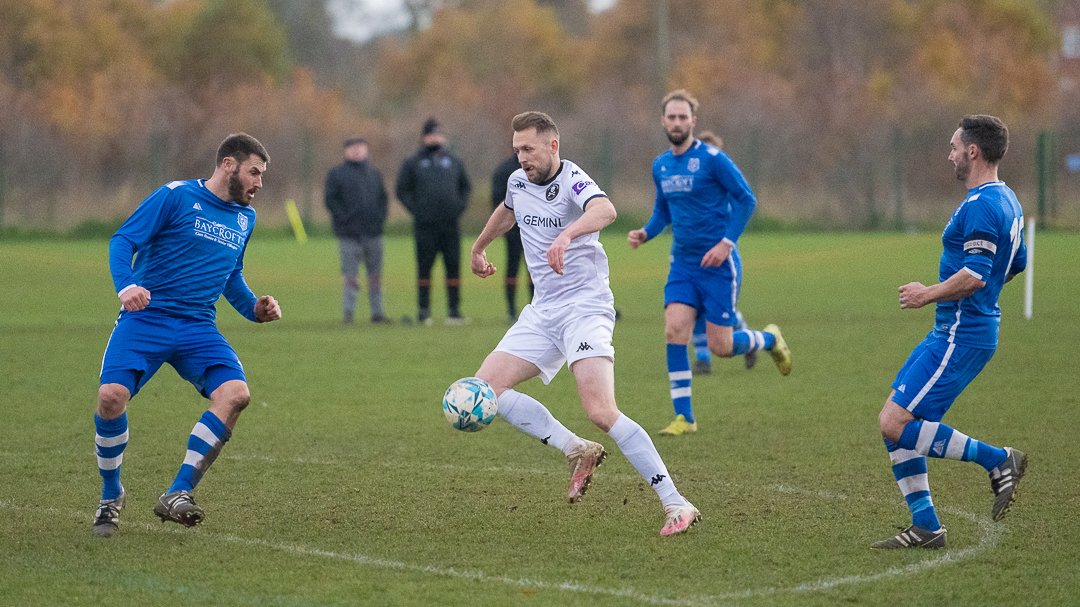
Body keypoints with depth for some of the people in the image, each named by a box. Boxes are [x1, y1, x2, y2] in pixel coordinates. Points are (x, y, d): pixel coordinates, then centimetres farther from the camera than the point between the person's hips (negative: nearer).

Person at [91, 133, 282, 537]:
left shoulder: (245, 218, 17)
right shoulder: (176, 196, -3)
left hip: (198, 329, 5)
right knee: (111, 396, -24)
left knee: (235, 393, -23)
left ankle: (177, 496, -17)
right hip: (144, 320, -5)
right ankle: (111, 496, 3)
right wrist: (126, 285, -25)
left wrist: (254, 309, 13)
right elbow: (123, 241, -7)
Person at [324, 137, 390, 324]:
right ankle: (348, 311, -6)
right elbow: (330, 200, -4)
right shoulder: (337, 174, 1)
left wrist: (381, 216, 4)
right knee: (350, 274, -8)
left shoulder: (374, 174, 15)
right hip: (349, 233, -5)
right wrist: (343, 218, -14)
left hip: (373, 232, 5)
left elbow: (382, 197, 20)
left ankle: (377, 312, 13)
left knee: (375, 274, 8)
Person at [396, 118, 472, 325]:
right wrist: (416, 210, -8)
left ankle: (454, 310, 3)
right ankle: (424, 310, 3)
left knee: (454, 267, 0)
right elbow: (402, 190, 4)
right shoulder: (412, 163, 5)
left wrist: (460, 206, 5)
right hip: (425, 226, -3)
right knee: (424, 268, -2)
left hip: (450, 225, 3)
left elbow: (466, 187, 22)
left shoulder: (454, 162, 15)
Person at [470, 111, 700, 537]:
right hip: (542, 312, 8)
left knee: (600, 411, -24)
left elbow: (604, 210, -40)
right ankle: (577, 451, 1)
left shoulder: (572, 181, -16)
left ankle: (676, 504, -22)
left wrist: (567, 234, -59)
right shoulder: (519, 182, 9)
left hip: (585, 308, -8)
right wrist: (479, 247, 50)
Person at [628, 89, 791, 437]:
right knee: (674, 330, -14)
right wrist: (645, 233, 1)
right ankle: (684, 416, -7)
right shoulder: (660, 166, 8)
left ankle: (770, 339, 29)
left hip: (718, 264, -5)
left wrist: (727, 242, -18)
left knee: (721, 347, -4)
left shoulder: (712, 158, -12)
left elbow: (746, 199, -10)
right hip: (682, 264, 5)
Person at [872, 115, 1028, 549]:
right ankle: (925, 527, 8)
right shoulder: (1006, 200, 14)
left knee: (895, 423, -14)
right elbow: (1017, 262, 26)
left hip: (962, 337, -11)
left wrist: (928, 295, -14)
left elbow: (975, 275, -27)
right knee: (893, 421, 8)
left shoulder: (980, 205, -18)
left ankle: (998, 460, -4)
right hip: (950, 332, 11)